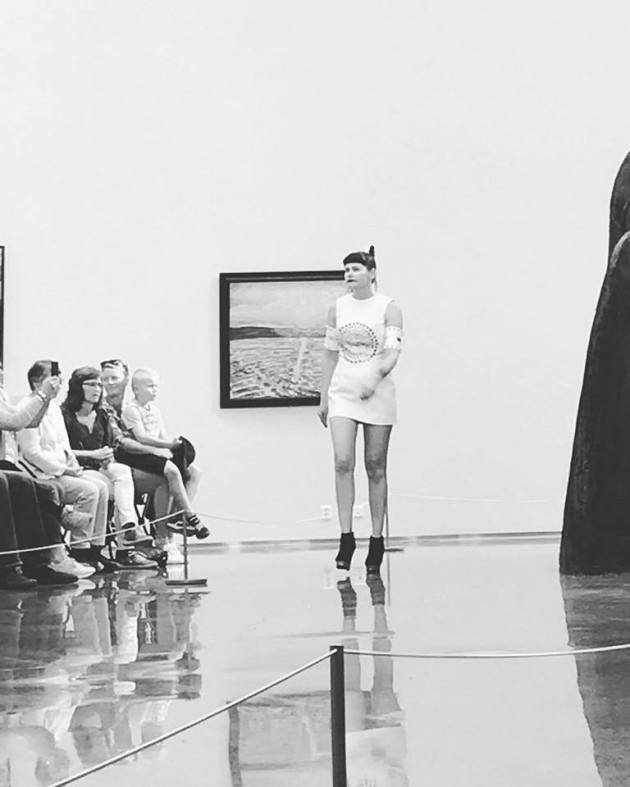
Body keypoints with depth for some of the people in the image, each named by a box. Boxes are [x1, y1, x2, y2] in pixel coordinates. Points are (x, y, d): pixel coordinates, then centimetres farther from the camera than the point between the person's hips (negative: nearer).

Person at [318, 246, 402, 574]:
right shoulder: (337, 308, 9)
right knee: (343, 463, -13)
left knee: (376, 469, 3)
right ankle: (346, 537, -11)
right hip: (342, 393, 2)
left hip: (377, 396, -2)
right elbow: (330, 354, 14)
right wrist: (323, 398, 13)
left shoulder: (388, 309, -2)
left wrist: (375, 378, -29)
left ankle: (376, 540, 11)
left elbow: (393, 351, -11)